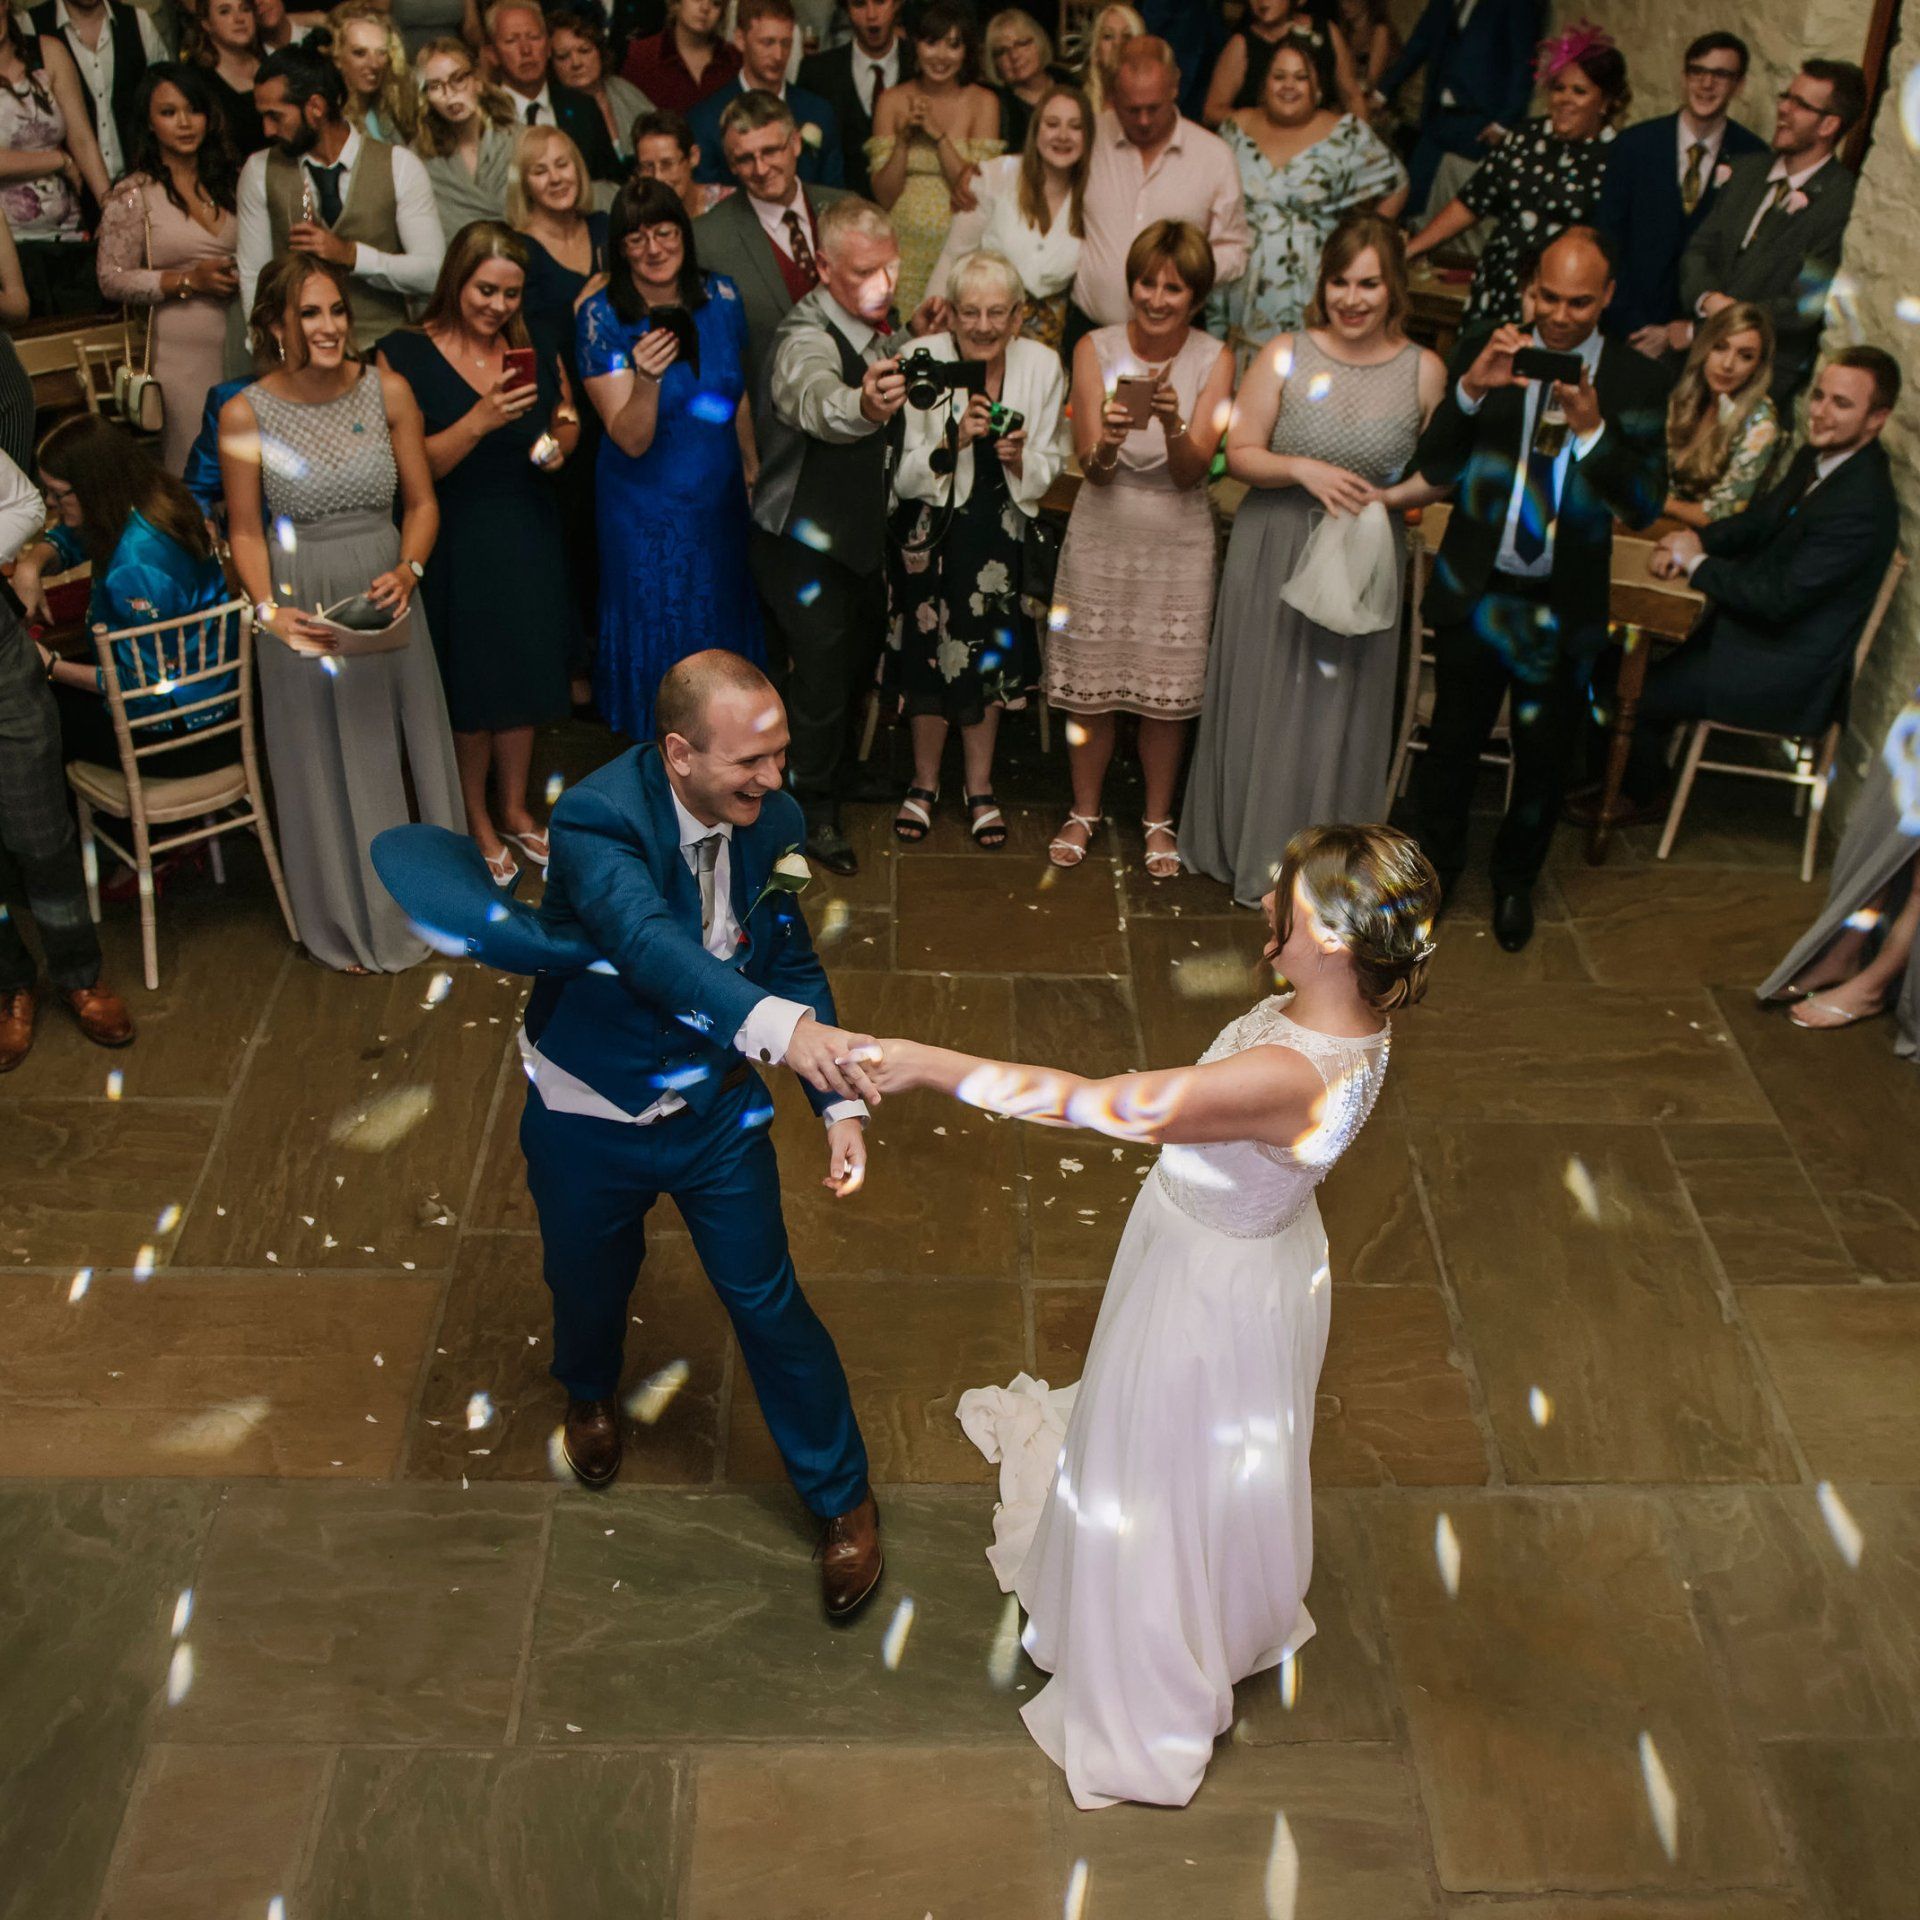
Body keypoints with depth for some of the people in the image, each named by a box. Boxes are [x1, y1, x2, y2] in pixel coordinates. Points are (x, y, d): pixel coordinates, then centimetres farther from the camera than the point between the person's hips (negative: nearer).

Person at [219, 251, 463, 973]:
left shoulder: (388, 391, -6)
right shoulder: (245, 413, -10)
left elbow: (421, 502, 0)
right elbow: (245, 531, -3)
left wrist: (407, 571, -17)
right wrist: (269, 609, -18)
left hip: (386, 597, 2)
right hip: (304, 609, -2)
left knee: (406, 745, 16)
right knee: (326, 764, 13)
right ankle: (350, 921, 33)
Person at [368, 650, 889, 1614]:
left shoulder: (773, 820, -14)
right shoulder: (597, 818, -32)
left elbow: (791, 965, -2)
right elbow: (646, 941, -51)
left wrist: (841, 1104, -12)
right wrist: (780, 1027, -67)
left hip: (715, 1107, 2)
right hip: (589, 1117, -2)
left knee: (768, 1302, 8)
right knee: (590, 1284, 24)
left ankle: (841, 1496, 31)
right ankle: (590, 1391, 62)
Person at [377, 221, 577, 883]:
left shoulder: (535, 349, 4)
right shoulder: (406, 355, -11)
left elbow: (569, 419, 17)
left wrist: (560, 442, -7)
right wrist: (482, 419, -29)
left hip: (530, 535, 5)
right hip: (456, 544, -4)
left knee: (524, 675, 13)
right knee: (469, 685, 5)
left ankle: (514, 809, 30)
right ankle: (476, 821, 24)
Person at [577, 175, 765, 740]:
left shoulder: (720, 297, -4)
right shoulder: (602, 316, -16)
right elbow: (631, 440, -21)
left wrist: (751, 470, 18)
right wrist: (647, 378, -39)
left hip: (721, 503, 4)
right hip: (648, 515, -4)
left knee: (725, 627, 16)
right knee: (658, 636, 7)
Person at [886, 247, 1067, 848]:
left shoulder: (1042, 365, -7)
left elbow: (1049, 467, 2)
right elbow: (902, 477, -14)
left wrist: (1021, 457, -20)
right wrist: (953, 440, -30)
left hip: (1000, 530, 2)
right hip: (930, 529, -2)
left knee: (989, 654, 7)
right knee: (931, 652, 3)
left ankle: (979, 787, 26)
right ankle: (924, 781, 26)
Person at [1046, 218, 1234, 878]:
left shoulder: (1213, 360, -5)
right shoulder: (1095, 349, -5)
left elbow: (1192, 471, -13)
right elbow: (1092, 466, -11)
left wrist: (1173, 425, -34)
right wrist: (1107, 442, -34)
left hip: (1179, 542, 0)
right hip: (1102, 534, 0)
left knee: (1165, 693, 6)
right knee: (1091, 683, 7)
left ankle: (1158, 819, 26)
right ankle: (1084, 810, 28)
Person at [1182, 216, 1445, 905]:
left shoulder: (1425, 371, -4)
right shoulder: (1284, 356, -6)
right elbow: (1239, 454, -5)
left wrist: (1387, 497, -15)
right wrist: (1303, 469, -22)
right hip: (1274, 555, 0)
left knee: (1341, 708, 9)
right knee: (1262, 702, 10)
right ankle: (1246, 843, 31)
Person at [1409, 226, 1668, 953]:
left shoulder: (1634, 379, -5)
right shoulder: (1484, 351, -5)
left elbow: (1645, 504, -10)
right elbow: (1434, 469, -8)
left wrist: (1593, 431, -25)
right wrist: (1469, 390, -24)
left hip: (1563, 607, 0)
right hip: (1474, 592, 0)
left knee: (1543, 755, 15)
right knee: (1453, 737, 14)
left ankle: (1515, 880, 40)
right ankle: (1437, 862, 40)